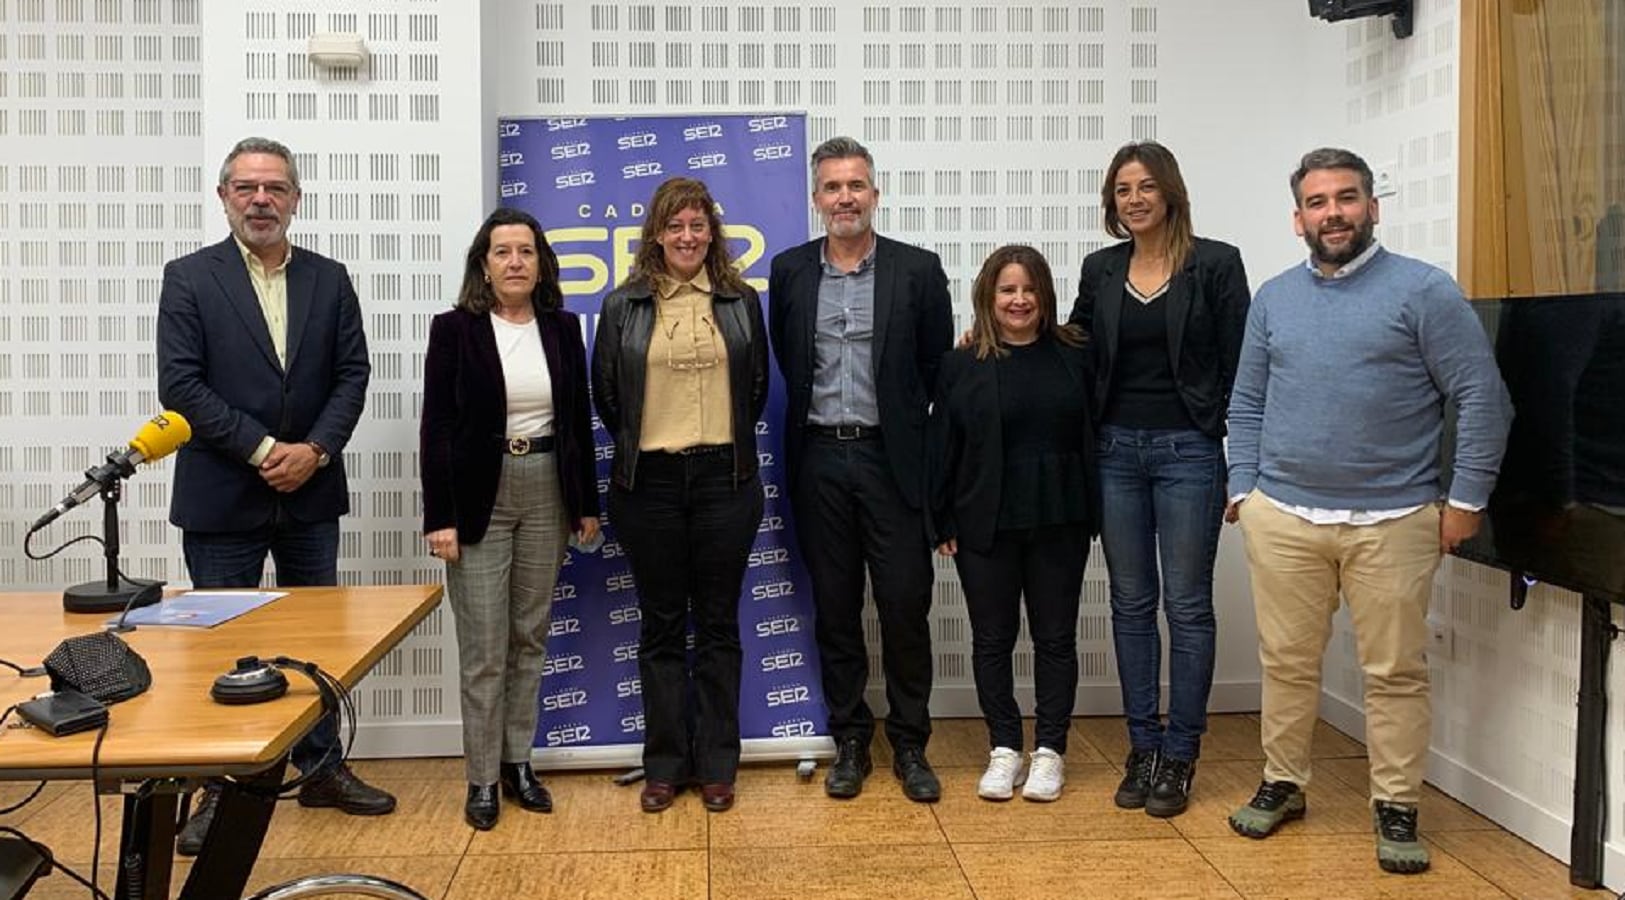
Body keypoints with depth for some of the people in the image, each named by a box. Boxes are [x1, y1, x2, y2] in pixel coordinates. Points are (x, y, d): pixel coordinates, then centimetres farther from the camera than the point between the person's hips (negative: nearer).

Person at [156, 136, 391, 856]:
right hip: (222, 496, -3)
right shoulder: (189, 278, -2)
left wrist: (314, 450, -12)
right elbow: (180, 386, -10)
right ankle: (219, 790, 19)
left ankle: (321, 768, 27)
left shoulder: (329, 280, 6)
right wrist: (263, 450, -15)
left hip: (310, 493, 3)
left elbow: (352, 375, 2)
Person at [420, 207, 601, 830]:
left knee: (531, 637, 11)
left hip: (547, 493, 4)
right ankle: (482, 778, 11)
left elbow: (579, 420, 10)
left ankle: (518, 761, 23)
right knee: (483, 646, 0)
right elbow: (436, 427, -7)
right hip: (480, 497, -3)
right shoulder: (455, 329, -4)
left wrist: (587, 503, 8)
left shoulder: (562, 328, 6)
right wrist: (440, 517, -12)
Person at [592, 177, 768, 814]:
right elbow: (605, 393, 9)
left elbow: (758, 386, 13)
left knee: (718, 624, 6)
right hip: (649, 482, 0)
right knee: (661, 625, 8)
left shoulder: (741, 301, 6)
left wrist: (729, 444, 11)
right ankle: (664, 763, 18)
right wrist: (636, 448, 11)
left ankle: (716, 764, 17)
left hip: (724, 478, 1)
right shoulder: (624, 306, 2)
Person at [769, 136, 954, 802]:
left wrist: (913, 437, 5)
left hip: (892, 459, -2)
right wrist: (817, 413, 12)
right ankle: (849, 740, 21)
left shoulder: (918, 270, -1)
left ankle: (910, 745, 15)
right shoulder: (790, 271, 5)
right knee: (834, 609, 9)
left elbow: (939, 368, 3)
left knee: (906, 605, 1)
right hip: (819, 460, 2)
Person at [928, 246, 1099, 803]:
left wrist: (1093, 513, 0)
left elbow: (1093, 436, 4)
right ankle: (1004, 751, 20)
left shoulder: (1074, 355, 2)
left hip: (1059, 521, 0)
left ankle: (1050, 751, 19)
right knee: (992, 638, 7)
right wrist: (943, 522, -1)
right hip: (985, 523, 0)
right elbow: (942, 448, 1)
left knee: (1055, 636, 8)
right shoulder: (961, 366, 1)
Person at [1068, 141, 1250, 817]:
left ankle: (1179, 755, 13)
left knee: (1186, 605, 2)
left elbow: (1237, 367, -4)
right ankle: (1142, 747, 20)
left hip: (1188, 450, -4)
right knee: (1131, 604, 9)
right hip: (1116, 450, 4)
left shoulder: (1215, 263, -3)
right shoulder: (1100, 270, 8)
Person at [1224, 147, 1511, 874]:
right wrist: (1242, 488, 5)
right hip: (1281, 517, 3)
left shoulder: (1423, 290, -4)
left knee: (1396, 672, 6)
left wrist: (1466, 498, -7)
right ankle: (1282, 784, 28)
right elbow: (1247, 403, 13)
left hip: (1392, 521, -3)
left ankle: (1396, 807, 20)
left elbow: (1482, 396, -5)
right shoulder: (1273, 298, 9)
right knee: (1287, 662, 12)